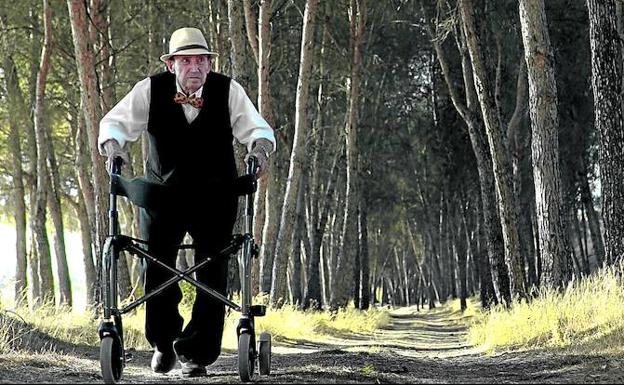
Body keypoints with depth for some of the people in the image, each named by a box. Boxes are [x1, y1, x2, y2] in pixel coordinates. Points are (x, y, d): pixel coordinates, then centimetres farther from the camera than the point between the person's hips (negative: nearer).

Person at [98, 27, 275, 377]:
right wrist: (113, 143, -26)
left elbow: (255, 126, -6)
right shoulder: (150, 90, -8)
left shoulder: (228, 91, -7)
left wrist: (260, 144, -28)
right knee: (157, 271, 1)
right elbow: (116, 121, -5)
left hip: (215, 198, 0)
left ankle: (196, 352, 8)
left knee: (213, 277, -3)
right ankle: (163, 342, 26)